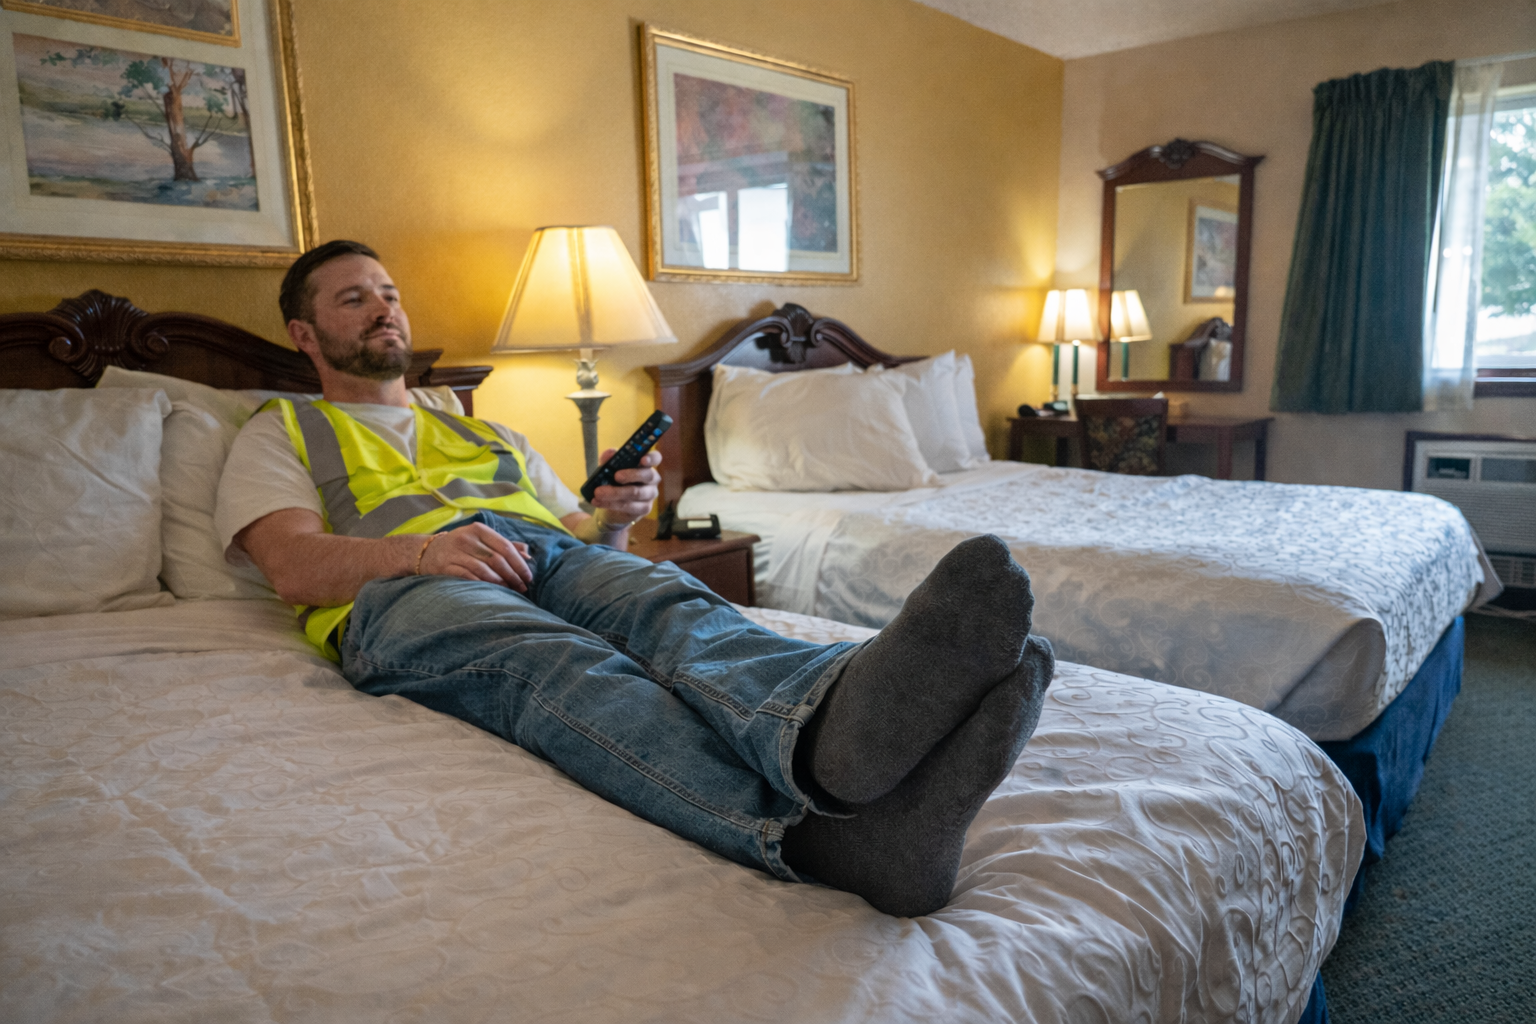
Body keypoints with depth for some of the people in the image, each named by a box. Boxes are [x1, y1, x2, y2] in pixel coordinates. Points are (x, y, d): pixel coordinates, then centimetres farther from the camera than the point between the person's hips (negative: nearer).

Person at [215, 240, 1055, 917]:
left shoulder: (487, 434, 38)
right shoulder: (279, 433, 26)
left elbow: (580, 535, 28)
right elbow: (294, 565, 5)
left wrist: (614, 517, 2)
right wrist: (421, 550, -16)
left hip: (552, 556, 4)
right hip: (404, 587, -3)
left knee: (673, 607, -33)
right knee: (561, 664, -39)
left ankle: (842, 714, -67)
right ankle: (818, 832, -66)